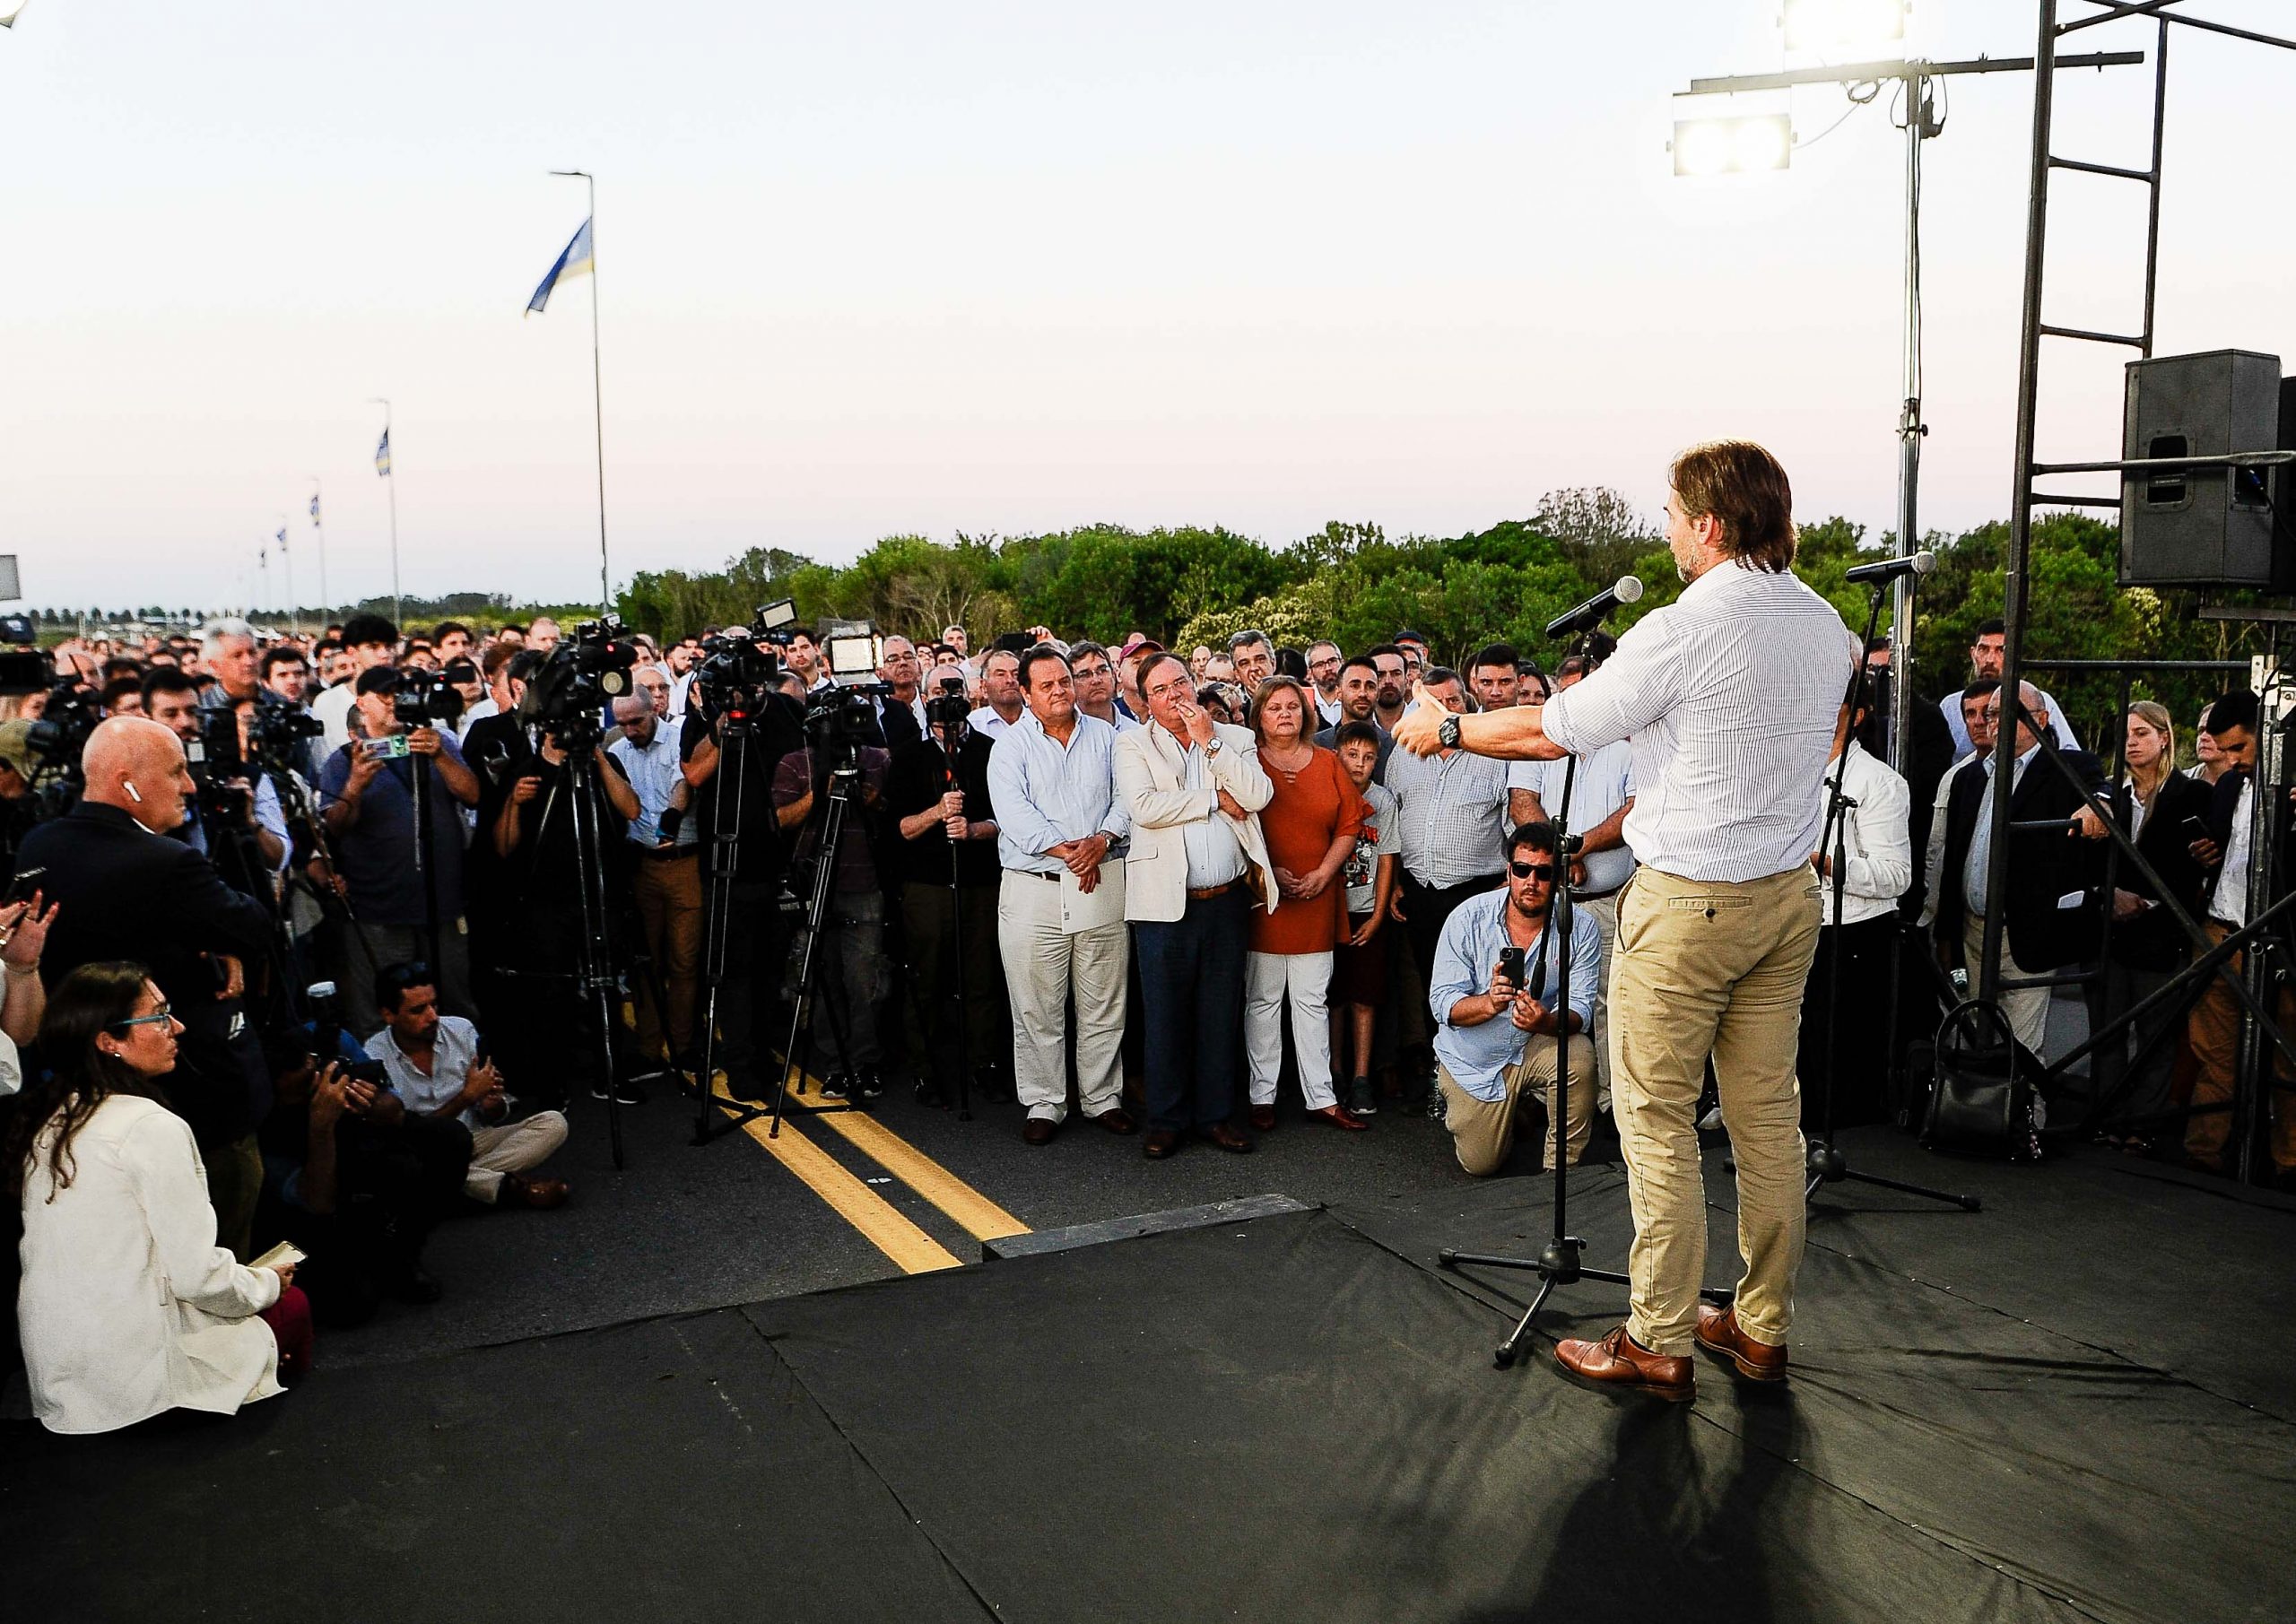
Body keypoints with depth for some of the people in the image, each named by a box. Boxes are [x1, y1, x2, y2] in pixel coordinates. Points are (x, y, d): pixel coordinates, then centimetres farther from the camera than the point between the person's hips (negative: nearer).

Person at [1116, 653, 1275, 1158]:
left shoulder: (1235, 739, 9)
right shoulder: (1133, 745, 2)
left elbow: (1258, 797, -7)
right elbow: (1143, 807, -15)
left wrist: (1209, 742, -8)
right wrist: (1216, 799, -8)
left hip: (1227, 901, 2)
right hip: (1166, 902, -2)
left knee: (1221, 1015, 10)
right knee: (1166, 1016, 4)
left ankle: (1216, 1115, 21)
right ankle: (1166, 1120, 16)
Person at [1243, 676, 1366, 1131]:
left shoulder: (1328, 764, 10)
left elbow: (1349, 825, 7)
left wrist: (1322, 875, -4)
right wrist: (1267, 872, -13)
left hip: (1317, 900, 3)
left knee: (1313, 1001, 7)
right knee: (1262, 1000, 4)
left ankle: (1321, 1096, 13)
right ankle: (1262, 1096, 13)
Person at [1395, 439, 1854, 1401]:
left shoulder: (1683, 631, -17)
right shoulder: (1827, 626, 6)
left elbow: (1554, 730, -10)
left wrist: (1446, 729, 6)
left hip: (1688, 900, -7)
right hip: (1790, 891, 8)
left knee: (1656, 1121, 2)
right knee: (1767, 1115, 13)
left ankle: (1658, 1345, 9)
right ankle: (1763, 1327, 23)